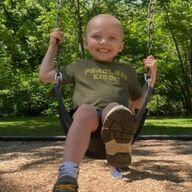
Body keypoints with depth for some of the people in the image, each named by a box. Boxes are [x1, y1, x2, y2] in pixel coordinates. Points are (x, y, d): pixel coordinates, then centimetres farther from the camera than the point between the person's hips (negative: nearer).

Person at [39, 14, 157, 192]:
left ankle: (117, 147, -63)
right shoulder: (80, 66, 29)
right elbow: (45, 75, 34)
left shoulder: (126, 70, 30)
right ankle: (67, 176, -51)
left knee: (113, 108, -35)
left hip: (117, 115, 1)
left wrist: (152, 75, 22)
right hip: (86, 116, -1)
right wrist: (53, 46, 33)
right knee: (85, 111, -37)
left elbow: (139, 102, 33)